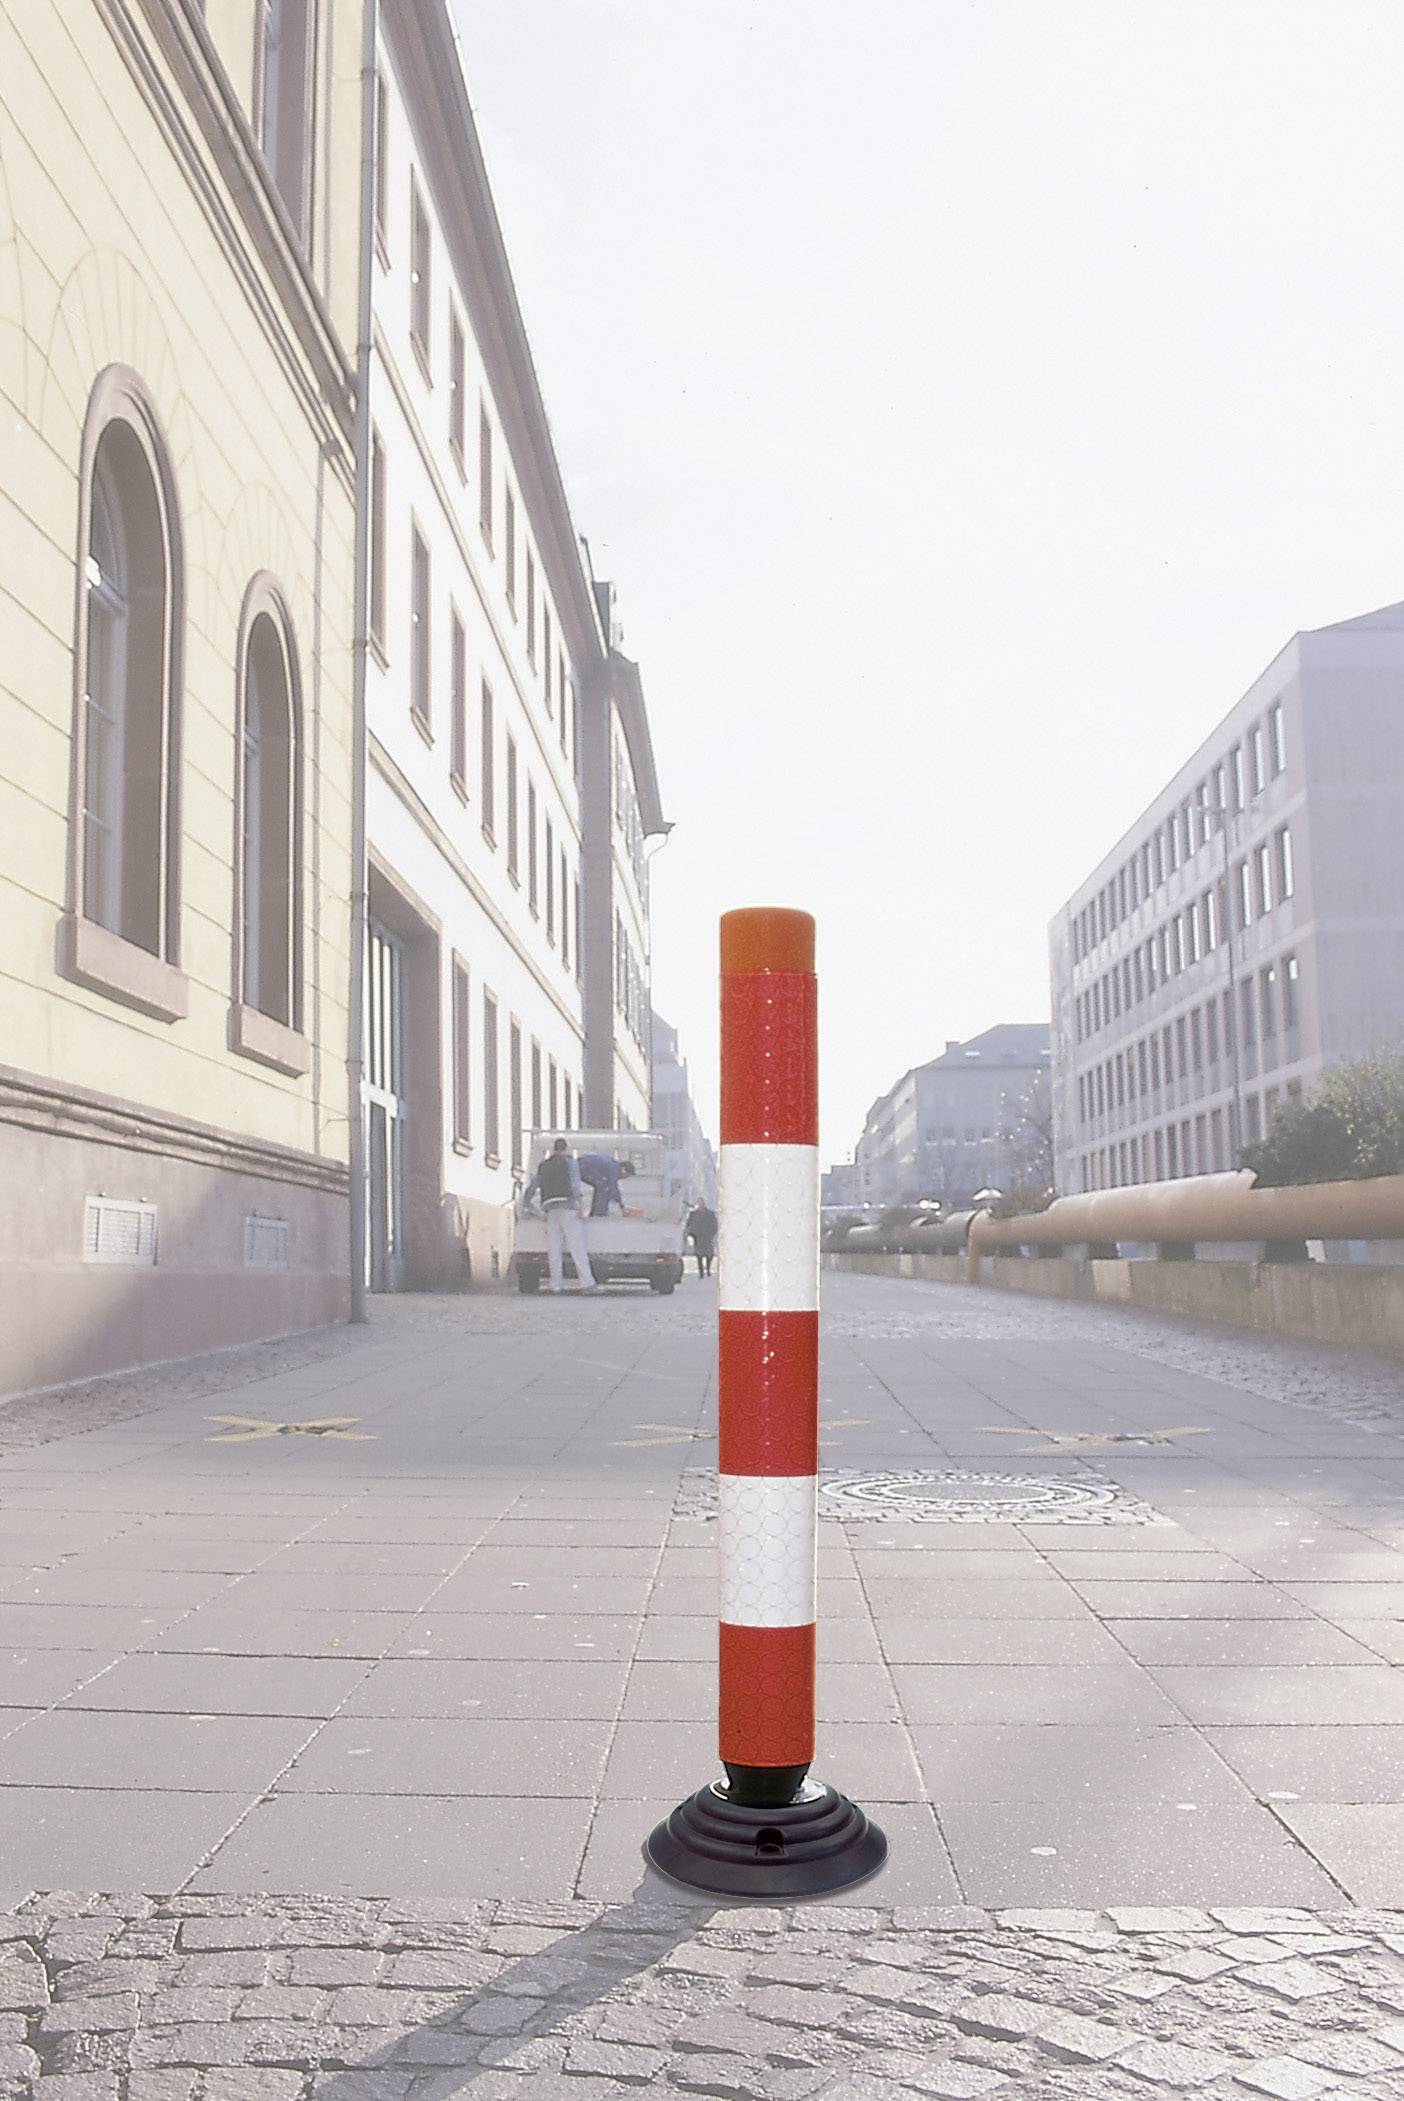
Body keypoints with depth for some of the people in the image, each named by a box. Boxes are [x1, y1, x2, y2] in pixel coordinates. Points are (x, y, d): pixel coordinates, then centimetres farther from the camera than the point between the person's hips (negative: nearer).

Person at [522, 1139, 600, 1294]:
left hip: (550, 1210, 4)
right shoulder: (570, 1163, 7)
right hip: (567, 1206, -4)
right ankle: (587, 1283, -16)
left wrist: (524, 1207, 38)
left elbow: (530, 1189, 25)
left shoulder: (543, 1166, 22)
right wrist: (579, 1205, -14)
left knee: (554, 1249, 1)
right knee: (577, 1246, -9)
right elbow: (575, 1183, -8)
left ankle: (557, 1286, -6)